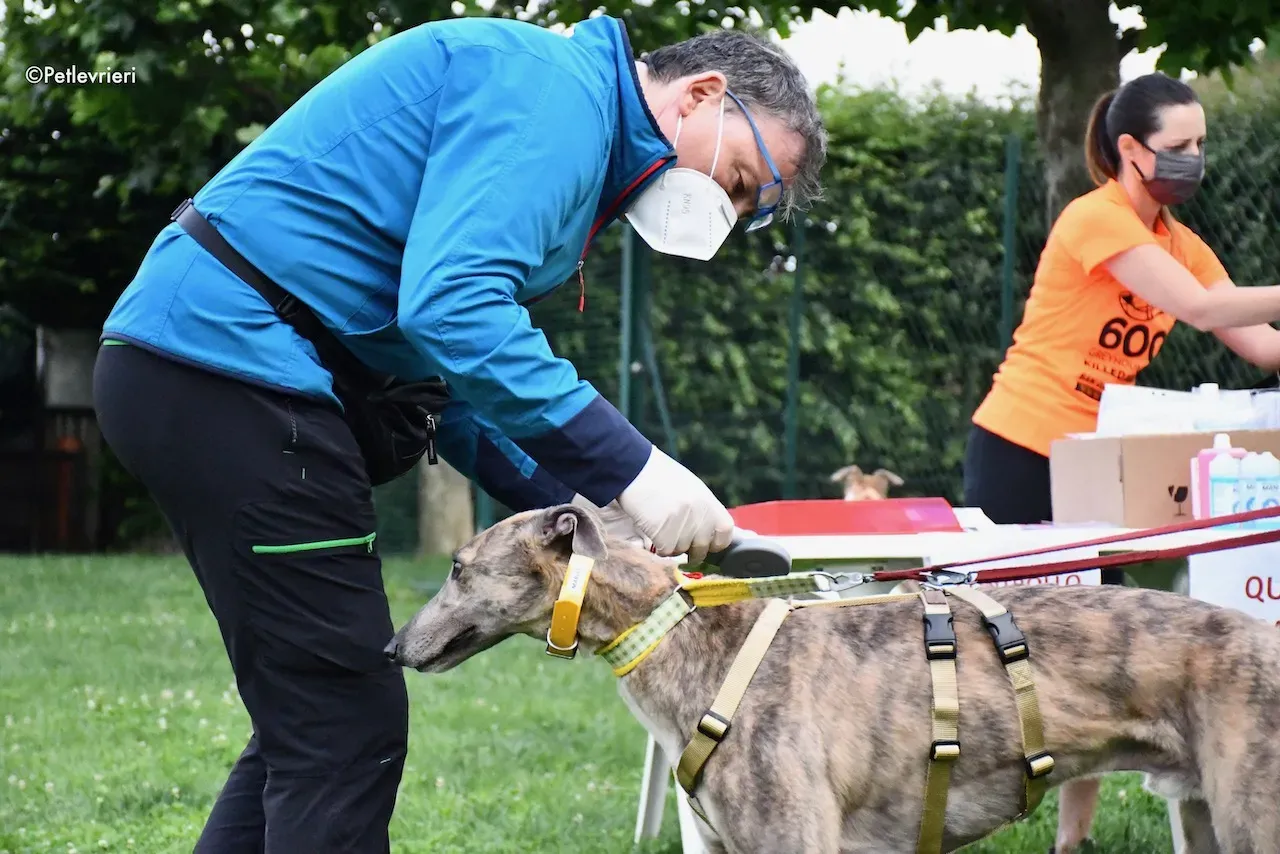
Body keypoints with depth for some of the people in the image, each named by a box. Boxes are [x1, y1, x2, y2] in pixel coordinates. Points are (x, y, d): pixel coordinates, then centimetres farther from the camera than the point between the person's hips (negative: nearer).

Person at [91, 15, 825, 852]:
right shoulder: (550, 84, -9)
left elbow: (452, 391, 22)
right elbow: (452, 310, -23)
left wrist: (581, 514, 10)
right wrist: (628, 468, -20)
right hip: (231, 359, -11)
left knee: (311, 724, 15)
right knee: (348, 729, -7)